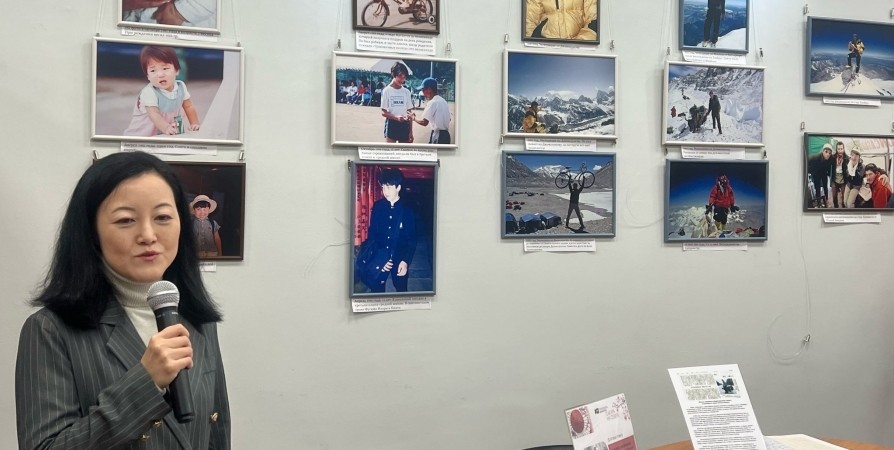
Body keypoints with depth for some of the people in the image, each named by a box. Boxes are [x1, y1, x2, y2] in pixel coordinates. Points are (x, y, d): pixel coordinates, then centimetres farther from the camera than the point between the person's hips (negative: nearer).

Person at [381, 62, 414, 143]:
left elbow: (409, 112, 9)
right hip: (391, 125, -4)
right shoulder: (387, 91, -5)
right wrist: (396, 117, -24)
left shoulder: (406, 92, 7)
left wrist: (411, 131, 5)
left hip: (404, 125, 4)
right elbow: (384, 112, -6)